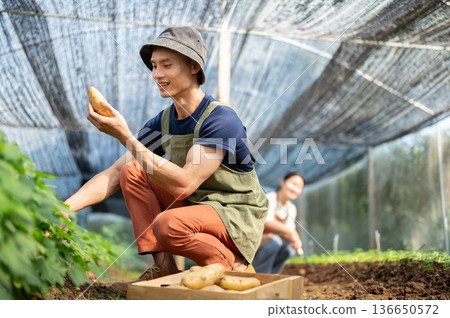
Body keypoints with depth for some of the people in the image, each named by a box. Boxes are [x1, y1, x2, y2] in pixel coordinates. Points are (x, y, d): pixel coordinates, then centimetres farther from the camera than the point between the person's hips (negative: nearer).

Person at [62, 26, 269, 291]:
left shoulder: (221, 119, -22)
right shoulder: (162, 123, 1)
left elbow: (184, 184, -32)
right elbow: (114, 175, -2)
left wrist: (124, 136, -35)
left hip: (237, 218, -7)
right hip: (193, 206, 7)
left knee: (168, 224, -35)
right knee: (131, 171, -6)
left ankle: (234, 266, -5)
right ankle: (164, 267, -8)